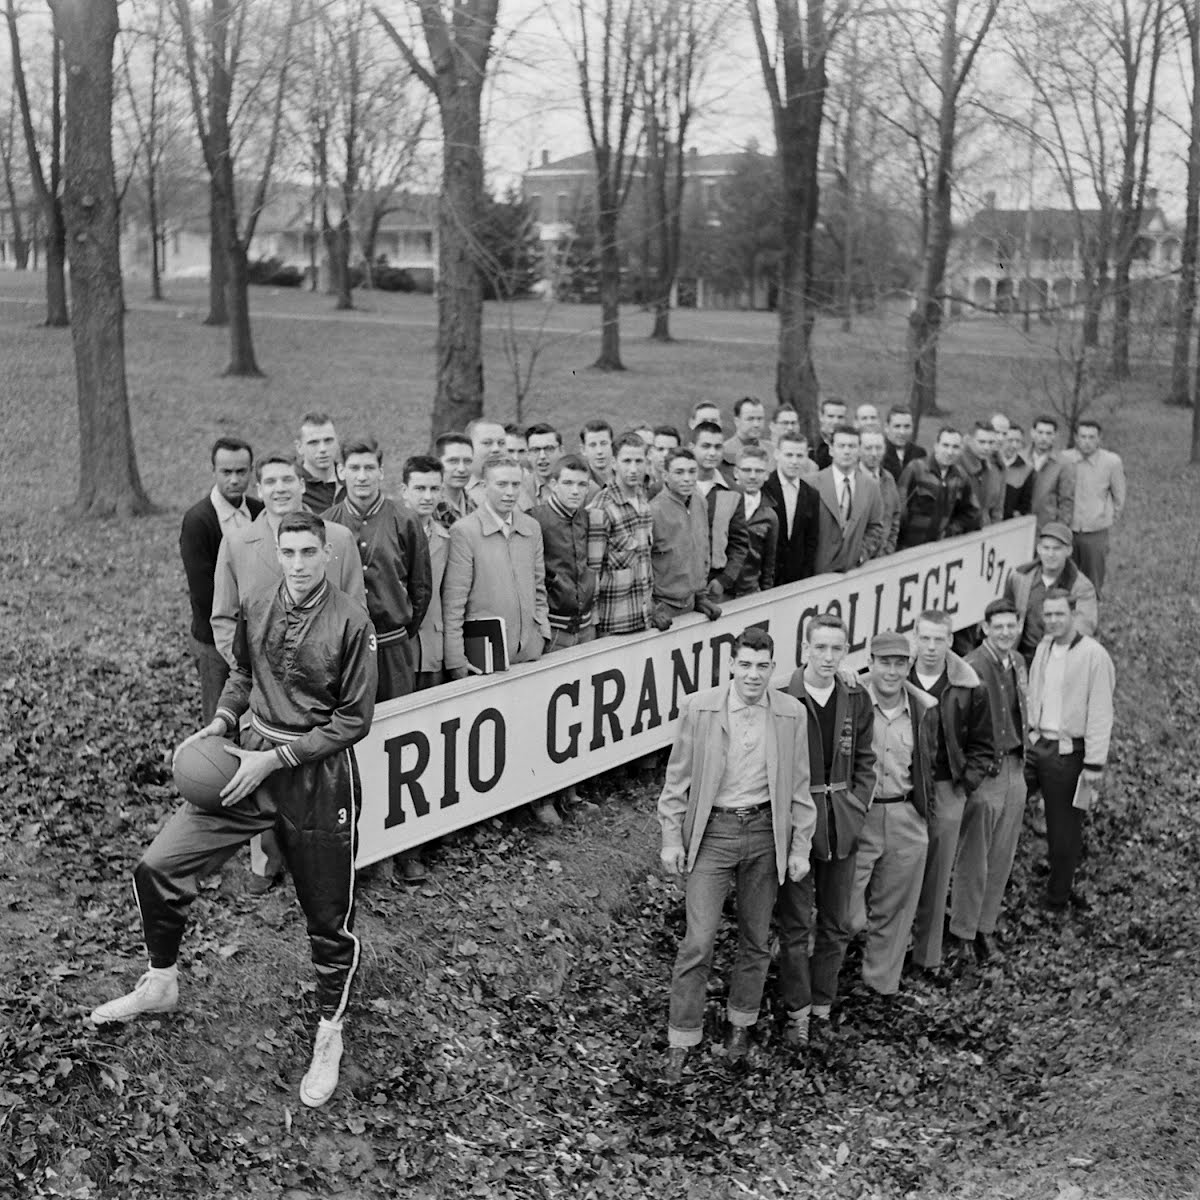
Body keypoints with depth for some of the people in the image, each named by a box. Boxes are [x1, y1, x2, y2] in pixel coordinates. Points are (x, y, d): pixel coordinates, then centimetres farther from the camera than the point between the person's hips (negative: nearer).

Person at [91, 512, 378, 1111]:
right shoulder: (257, 607, -1)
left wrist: (275, 759, -16)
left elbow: (354, 719, -11)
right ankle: (160, 984, 23)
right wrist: (219, 724, 0)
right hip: (251, 758, 4)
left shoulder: (350, 622, -14)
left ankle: (329, 1036, 28)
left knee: (328, 914, 7)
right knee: (157, 866, -2)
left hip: (319, 775, -4)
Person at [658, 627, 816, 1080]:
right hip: (712, 832, -2)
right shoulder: (698, 708, -8)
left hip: (765, 832, 2)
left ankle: (740, 1023, 35)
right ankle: (680, 1041, 9)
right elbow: (677, 779, -1)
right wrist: (671, 839, -2)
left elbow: (798, 787, 4)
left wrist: (800, 848, 3)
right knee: (698, 941, -4)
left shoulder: (791, 714, -3)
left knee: (756, 940, 14)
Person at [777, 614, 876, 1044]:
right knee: (795, 924, 3)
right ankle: (797, 1011, 17)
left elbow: (864, 761, 11)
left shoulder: (856, 700, 4)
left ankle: (822, 1005, 27)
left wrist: (857, 805, 0)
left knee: (837, 925, 12)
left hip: (841, 826, 4)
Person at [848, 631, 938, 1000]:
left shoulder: (923, 710, 5)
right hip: (856, 817, -4)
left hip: (906, 820, 4)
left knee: (894, 912, 13)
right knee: (848, 915, -4)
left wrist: (925, 813, 14)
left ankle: (881, 984, 28)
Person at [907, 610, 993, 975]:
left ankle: (928, 955, 17)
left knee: (936, 876, 6)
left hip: (946, 791, 0)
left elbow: (981, 746, 7)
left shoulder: (969, 688, -1)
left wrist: (964, 785, -2)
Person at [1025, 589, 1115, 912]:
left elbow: (1100, 715, -15)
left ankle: (1057, 898, 21)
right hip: (1038, 745, 6)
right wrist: (1031, 735, 12)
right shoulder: (1044, 648, 7)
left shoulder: (1093, 655, -15)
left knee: (1065, 828, 5)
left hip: (1069, 752, -6)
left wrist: (1094, 764, -15)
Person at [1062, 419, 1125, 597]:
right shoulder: (1063, 459, -6)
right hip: (1067, 529, 1)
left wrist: (1110, 521, 11)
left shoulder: (1112, 461, -6)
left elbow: (1119, 497, 7)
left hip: (1096, 532, -1)